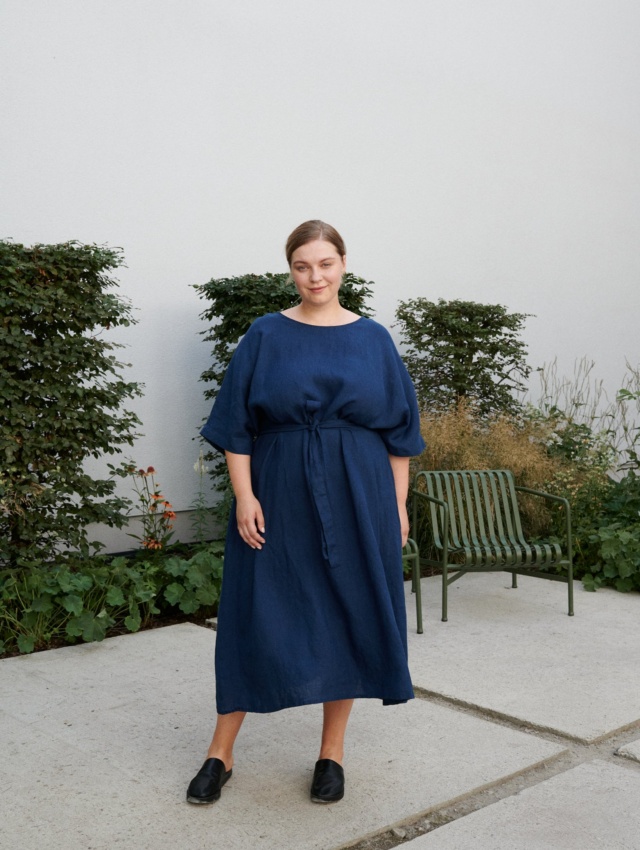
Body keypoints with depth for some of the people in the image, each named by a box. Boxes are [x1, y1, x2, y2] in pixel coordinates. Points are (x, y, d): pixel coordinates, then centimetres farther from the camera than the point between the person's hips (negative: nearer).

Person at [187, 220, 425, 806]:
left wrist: (399, 504, 2)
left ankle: (332, 752, 22)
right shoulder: (265, 337, 2)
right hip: (280, 497, -1)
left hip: (357, 500, 1)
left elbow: (400, 428, 7)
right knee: (259, 617, 4)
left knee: (348, 617, 6)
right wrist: (244, 496, -10)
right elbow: (236, 425, -1)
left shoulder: (373, 340, 5)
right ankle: (221, 753, 18)